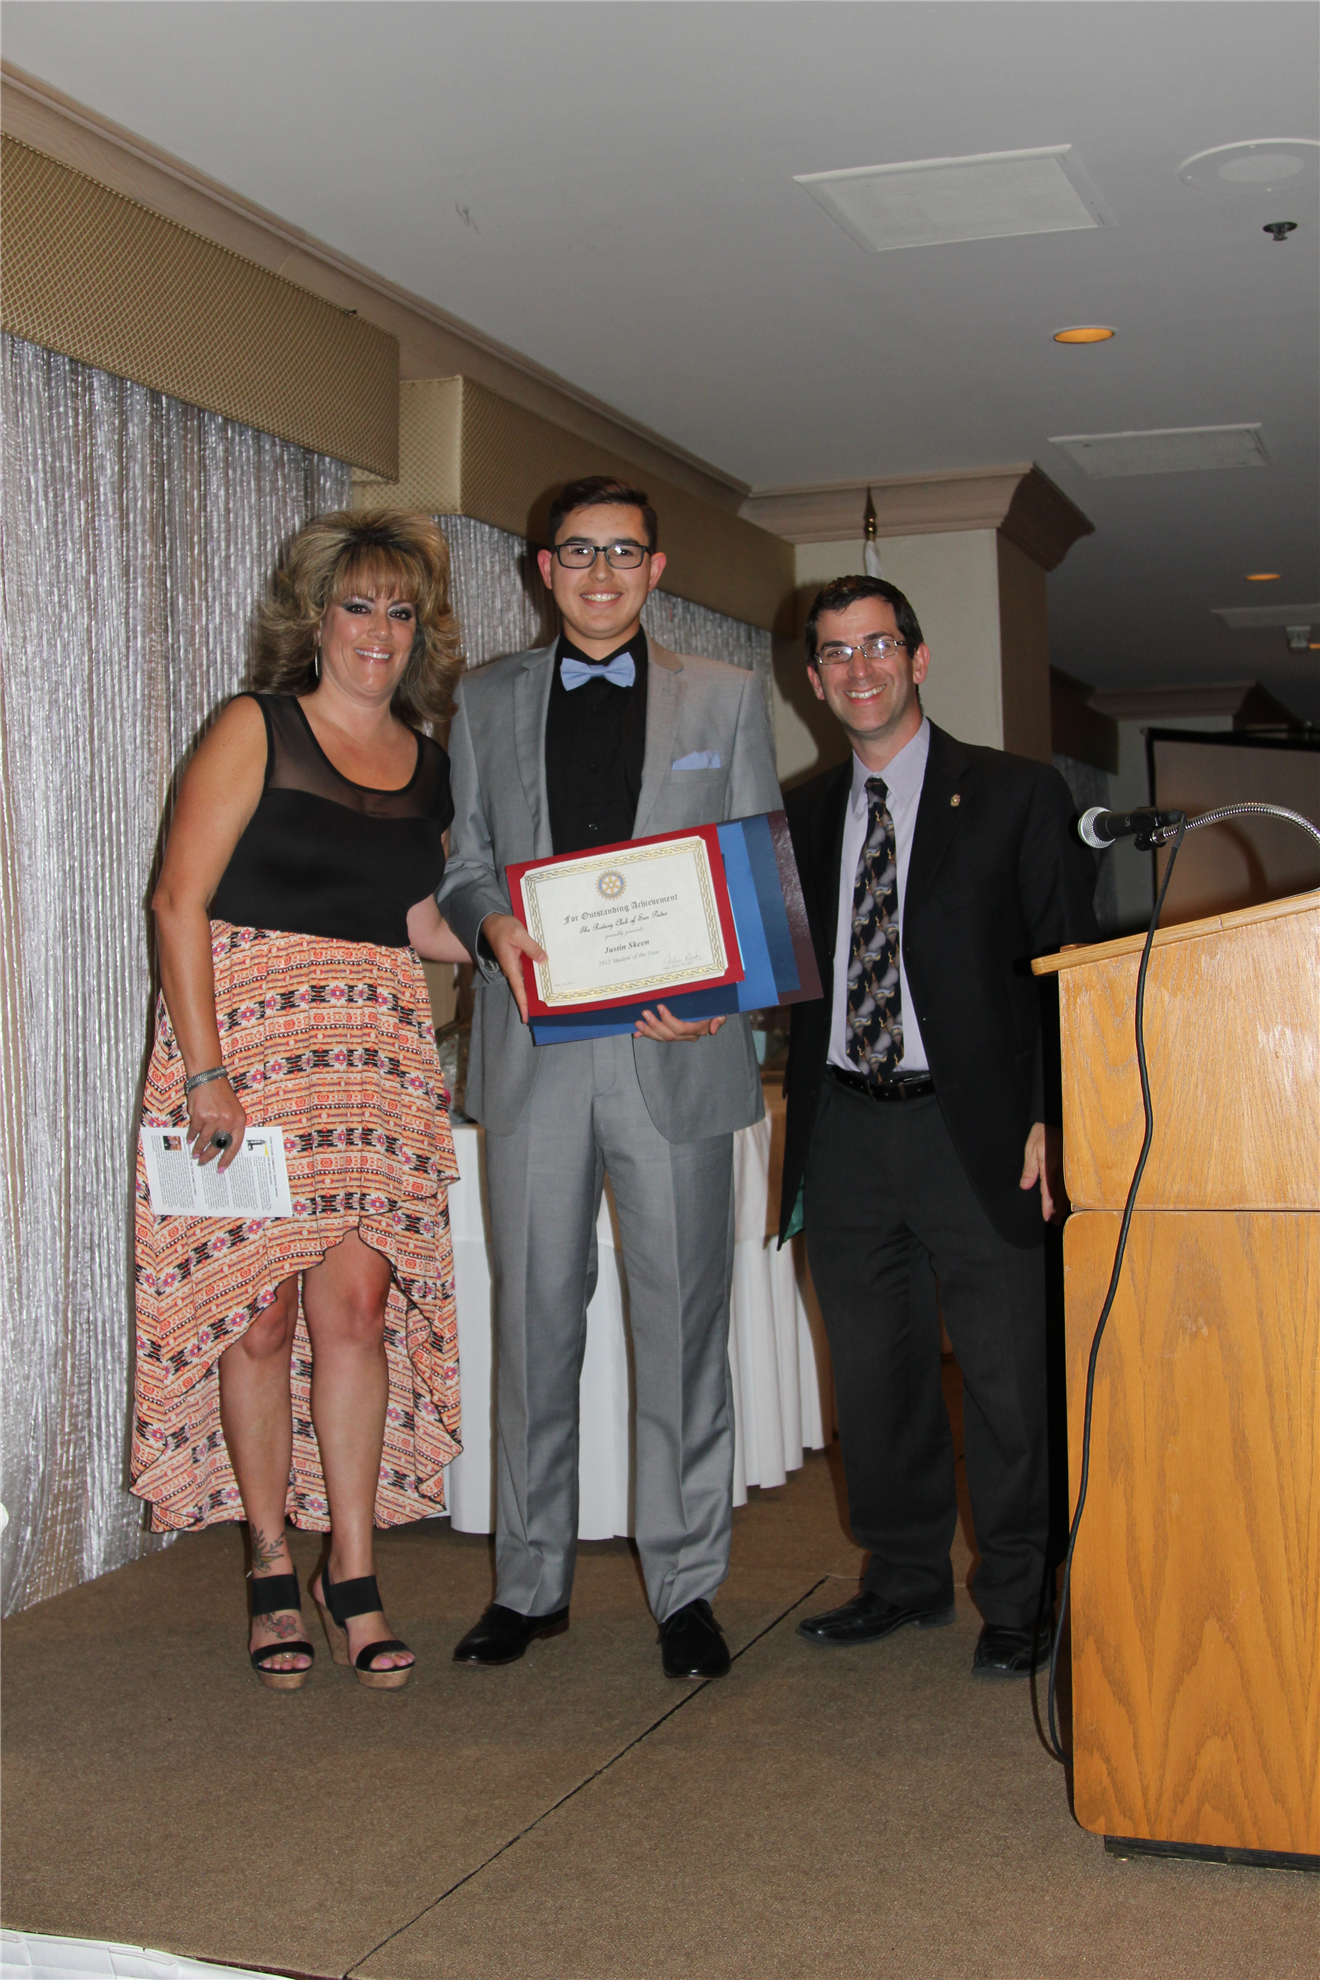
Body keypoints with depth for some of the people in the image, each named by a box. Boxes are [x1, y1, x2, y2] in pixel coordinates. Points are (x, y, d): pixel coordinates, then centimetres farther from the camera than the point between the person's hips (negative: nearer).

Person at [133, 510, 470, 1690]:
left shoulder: (429, 765, 14)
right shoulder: (258, 729, 0)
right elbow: (181, 899, -7)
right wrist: (204, 1067, -15)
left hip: (378, 1052, 4)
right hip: (248, 1032, -3)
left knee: (358, 1307, -2)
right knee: (261, 1311, 0)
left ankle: (352, 1571, 9)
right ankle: (274, 1573, 14)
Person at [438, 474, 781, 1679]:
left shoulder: (727, 698, 10)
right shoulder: (487, 702, 13)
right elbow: (462, 861, 13)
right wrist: (492, 924, -9)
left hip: (674, 1049, -1)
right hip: (534, 1049, 1)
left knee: (682, 1321, 3)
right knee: (535, 1317, 7)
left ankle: (687, 1589, 15)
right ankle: (532, 1581, 20)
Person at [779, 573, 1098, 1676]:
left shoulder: (1016, 796, 2)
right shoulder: (800, 817, 14)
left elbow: (1068, 966, -1)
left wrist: (1053, 1120, -10)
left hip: (975, 1130, -4)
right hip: (843, 1126, 4)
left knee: (1007, 1376, 1)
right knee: (875, 1370, 12)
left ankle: (1018, 1602, 18)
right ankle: (908, 1579, 28)